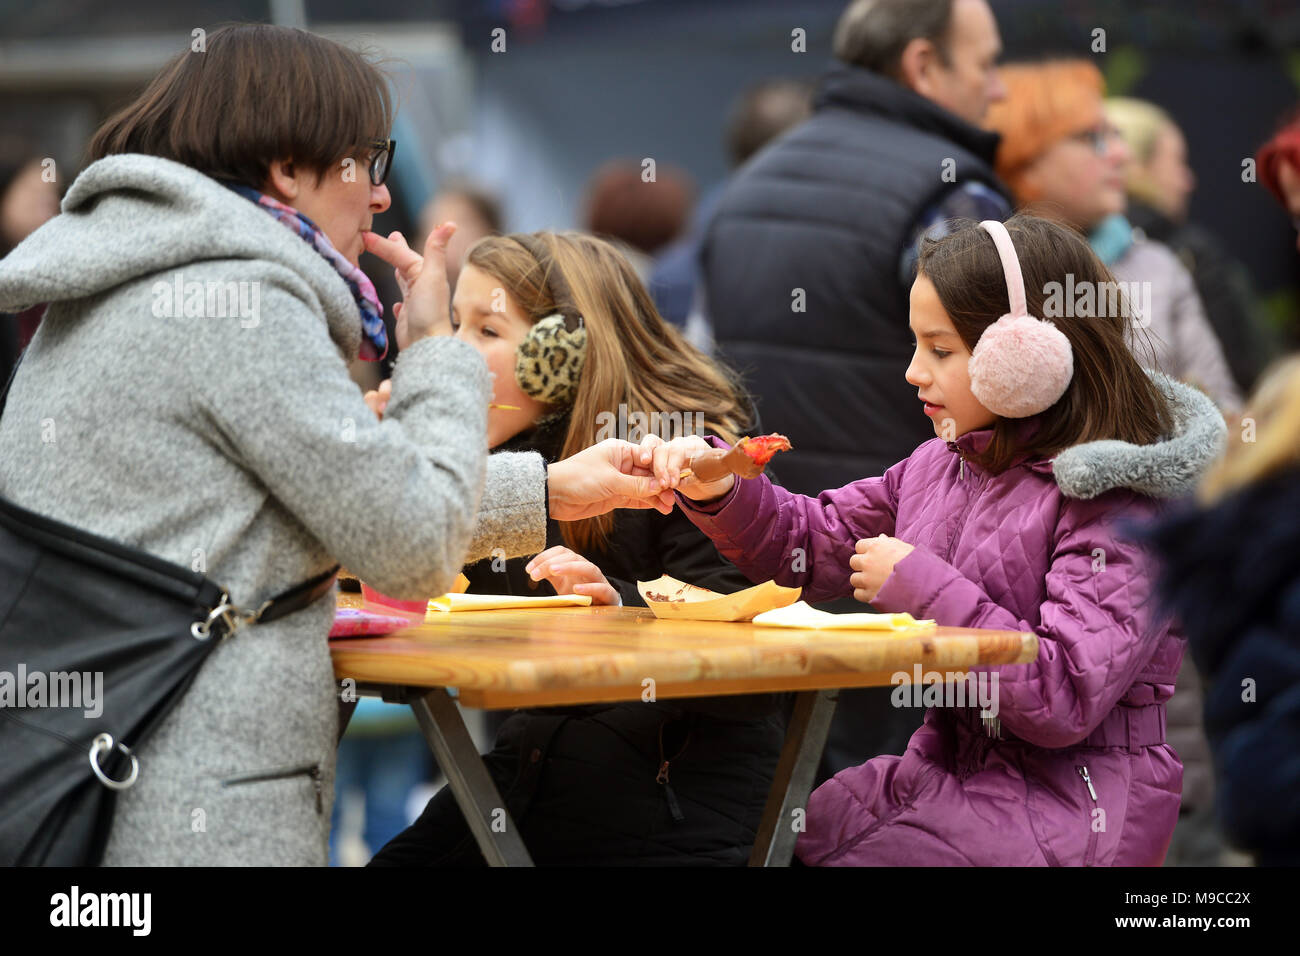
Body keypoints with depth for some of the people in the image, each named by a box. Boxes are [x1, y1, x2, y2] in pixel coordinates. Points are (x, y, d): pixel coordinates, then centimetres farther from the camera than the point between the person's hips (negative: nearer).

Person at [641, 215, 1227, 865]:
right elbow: (816, 541, 18)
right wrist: (719, 489, -3)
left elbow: (1064, 699, -25)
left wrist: (920, 587, -19)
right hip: (950, 769, 8)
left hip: (1067, 805, -8)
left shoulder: (1115, 503, -17)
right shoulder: (942, 465, 10)